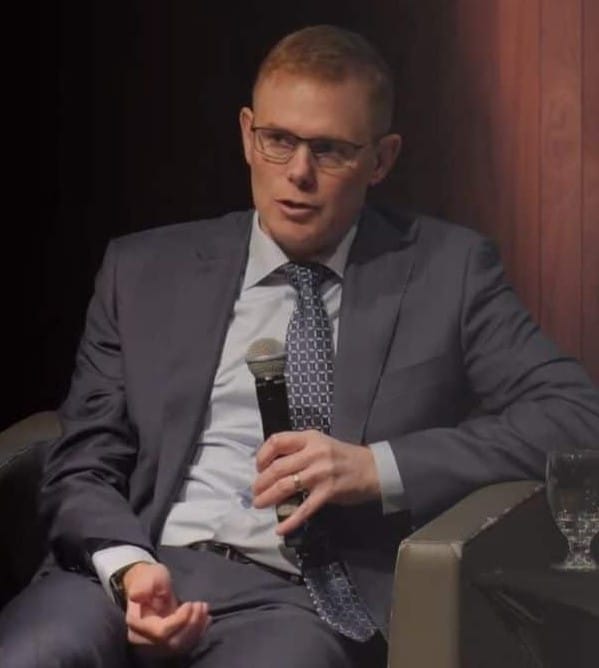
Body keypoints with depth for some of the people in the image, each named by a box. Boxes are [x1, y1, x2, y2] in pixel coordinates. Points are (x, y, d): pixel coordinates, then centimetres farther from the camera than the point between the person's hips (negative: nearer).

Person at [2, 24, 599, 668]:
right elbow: (81, 468, 12)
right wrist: (128, 566, -11)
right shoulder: (144, 271, 16)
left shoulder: (446, 270, 10)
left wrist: (379, 468, -11)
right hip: (145, 571, 2)